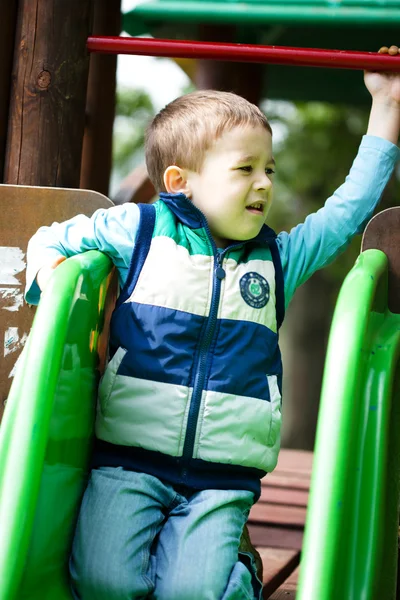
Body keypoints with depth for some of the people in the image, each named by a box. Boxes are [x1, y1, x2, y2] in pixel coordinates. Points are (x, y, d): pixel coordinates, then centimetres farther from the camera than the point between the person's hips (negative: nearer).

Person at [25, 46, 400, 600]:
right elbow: (52, 239, 17)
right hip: (130, 460, -1)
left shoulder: (277, 258, 13)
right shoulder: (138, 230, 5)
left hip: (223, 477, 2)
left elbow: (349, 209, 17)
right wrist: (52, 274, -8)